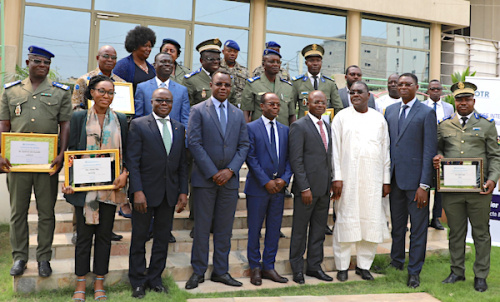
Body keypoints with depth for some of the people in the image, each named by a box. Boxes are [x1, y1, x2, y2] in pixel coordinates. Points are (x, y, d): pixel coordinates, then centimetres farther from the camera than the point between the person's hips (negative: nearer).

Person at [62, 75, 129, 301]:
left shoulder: (120, 119, 7)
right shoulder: (79, 118, 3)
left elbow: (127, 152, 8)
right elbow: (71, 151, 1)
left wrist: (125, 174, -9)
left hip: (111, 186, 1)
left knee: (104, 234, 8)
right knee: (84, 234, 4)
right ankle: (81, 284, 16)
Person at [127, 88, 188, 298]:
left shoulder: (179, 128, 10)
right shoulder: (138, 125, -3)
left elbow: (182, 164, 10)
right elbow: (132, 160, -8)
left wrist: (183, 192, 4)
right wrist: (137, 191, -15)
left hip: (170, 193, 4)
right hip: (146, 191, -4)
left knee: (163, 238, 11)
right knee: (139, 238, 8)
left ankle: (155, 278, 26)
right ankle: (138, 282, 23)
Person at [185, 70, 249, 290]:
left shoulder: (238, 114, 12)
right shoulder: (198, 111, 0)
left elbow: (243, 145, 8)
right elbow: (194, 144, -8)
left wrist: (230, 170, -7)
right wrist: (213, 173, -12)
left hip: (229, 179, 4)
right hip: (204, 179, -3)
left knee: (224, 228, 9)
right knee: (202, 227, 4)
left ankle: (221, 271, 20)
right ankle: (198, 272, 17)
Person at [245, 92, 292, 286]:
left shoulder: (285, 130, 11)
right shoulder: (251, 128, -4)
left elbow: (289, 158, 8)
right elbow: (251, 157, -9)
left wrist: (284, 179, -7)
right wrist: (266, 182, -14)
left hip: (278, 187, 5)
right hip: (257, 187, -4)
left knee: (274, 229, 9)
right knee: (255, 229, 5)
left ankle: (269, 267, 20)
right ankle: (255, 268, 17)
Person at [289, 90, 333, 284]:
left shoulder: (327, 128, 15)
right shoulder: (299, 126, -7)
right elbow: (296, 160, -13)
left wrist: (331, 183, 10)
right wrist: (304, 188, -16)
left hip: (324, 188, 7)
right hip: (307, 187, -7)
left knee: (319, 229, 13)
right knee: (300, 230, 5)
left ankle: (314, 266, 25)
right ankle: (297, 268, 17)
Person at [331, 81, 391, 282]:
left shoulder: (379, 119, 11)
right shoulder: (342, 117, 5)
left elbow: (385, 151, 12)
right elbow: (335, 148, 0)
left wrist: (386, 180, 6)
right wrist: (337, 177, -8)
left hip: (373, 179, 2)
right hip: (348, 178, -2)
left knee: (371, 222, 4)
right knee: (345, 221, 1)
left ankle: (364, 265, 17)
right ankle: (342, 266, 12)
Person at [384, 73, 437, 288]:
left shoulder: (426, 113, -5)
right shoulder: (390, 110, 10)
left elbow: (429, 151, -9)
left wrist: (424, 185, -14)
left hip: (415, 179, -4)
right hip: (394, 178, 5)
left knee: (418, 228, 5)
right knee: (397, 225, 16)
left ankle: (414, 272, 16)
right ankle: (396, 263, 32)